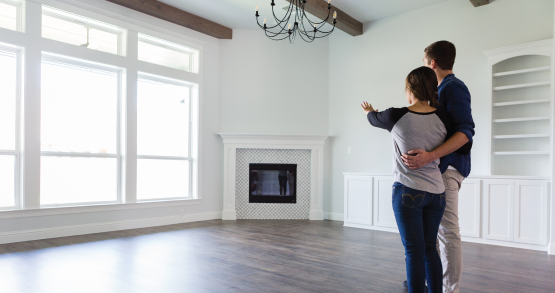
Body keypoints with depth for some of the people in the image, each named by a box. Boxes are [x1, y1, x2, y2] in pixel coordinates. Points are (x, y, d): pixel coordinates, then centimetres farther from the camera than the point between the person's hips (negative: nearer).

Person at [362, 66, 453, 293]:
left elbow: (375, 119, 12)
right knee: (429, 248, 16)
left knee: (414, 250, 1)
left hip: (407, 191, -4)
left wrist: (369, 111, 35)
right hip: (436, 192, 4)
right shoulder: (442, 118, -1)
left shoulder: (396, 116, -9)